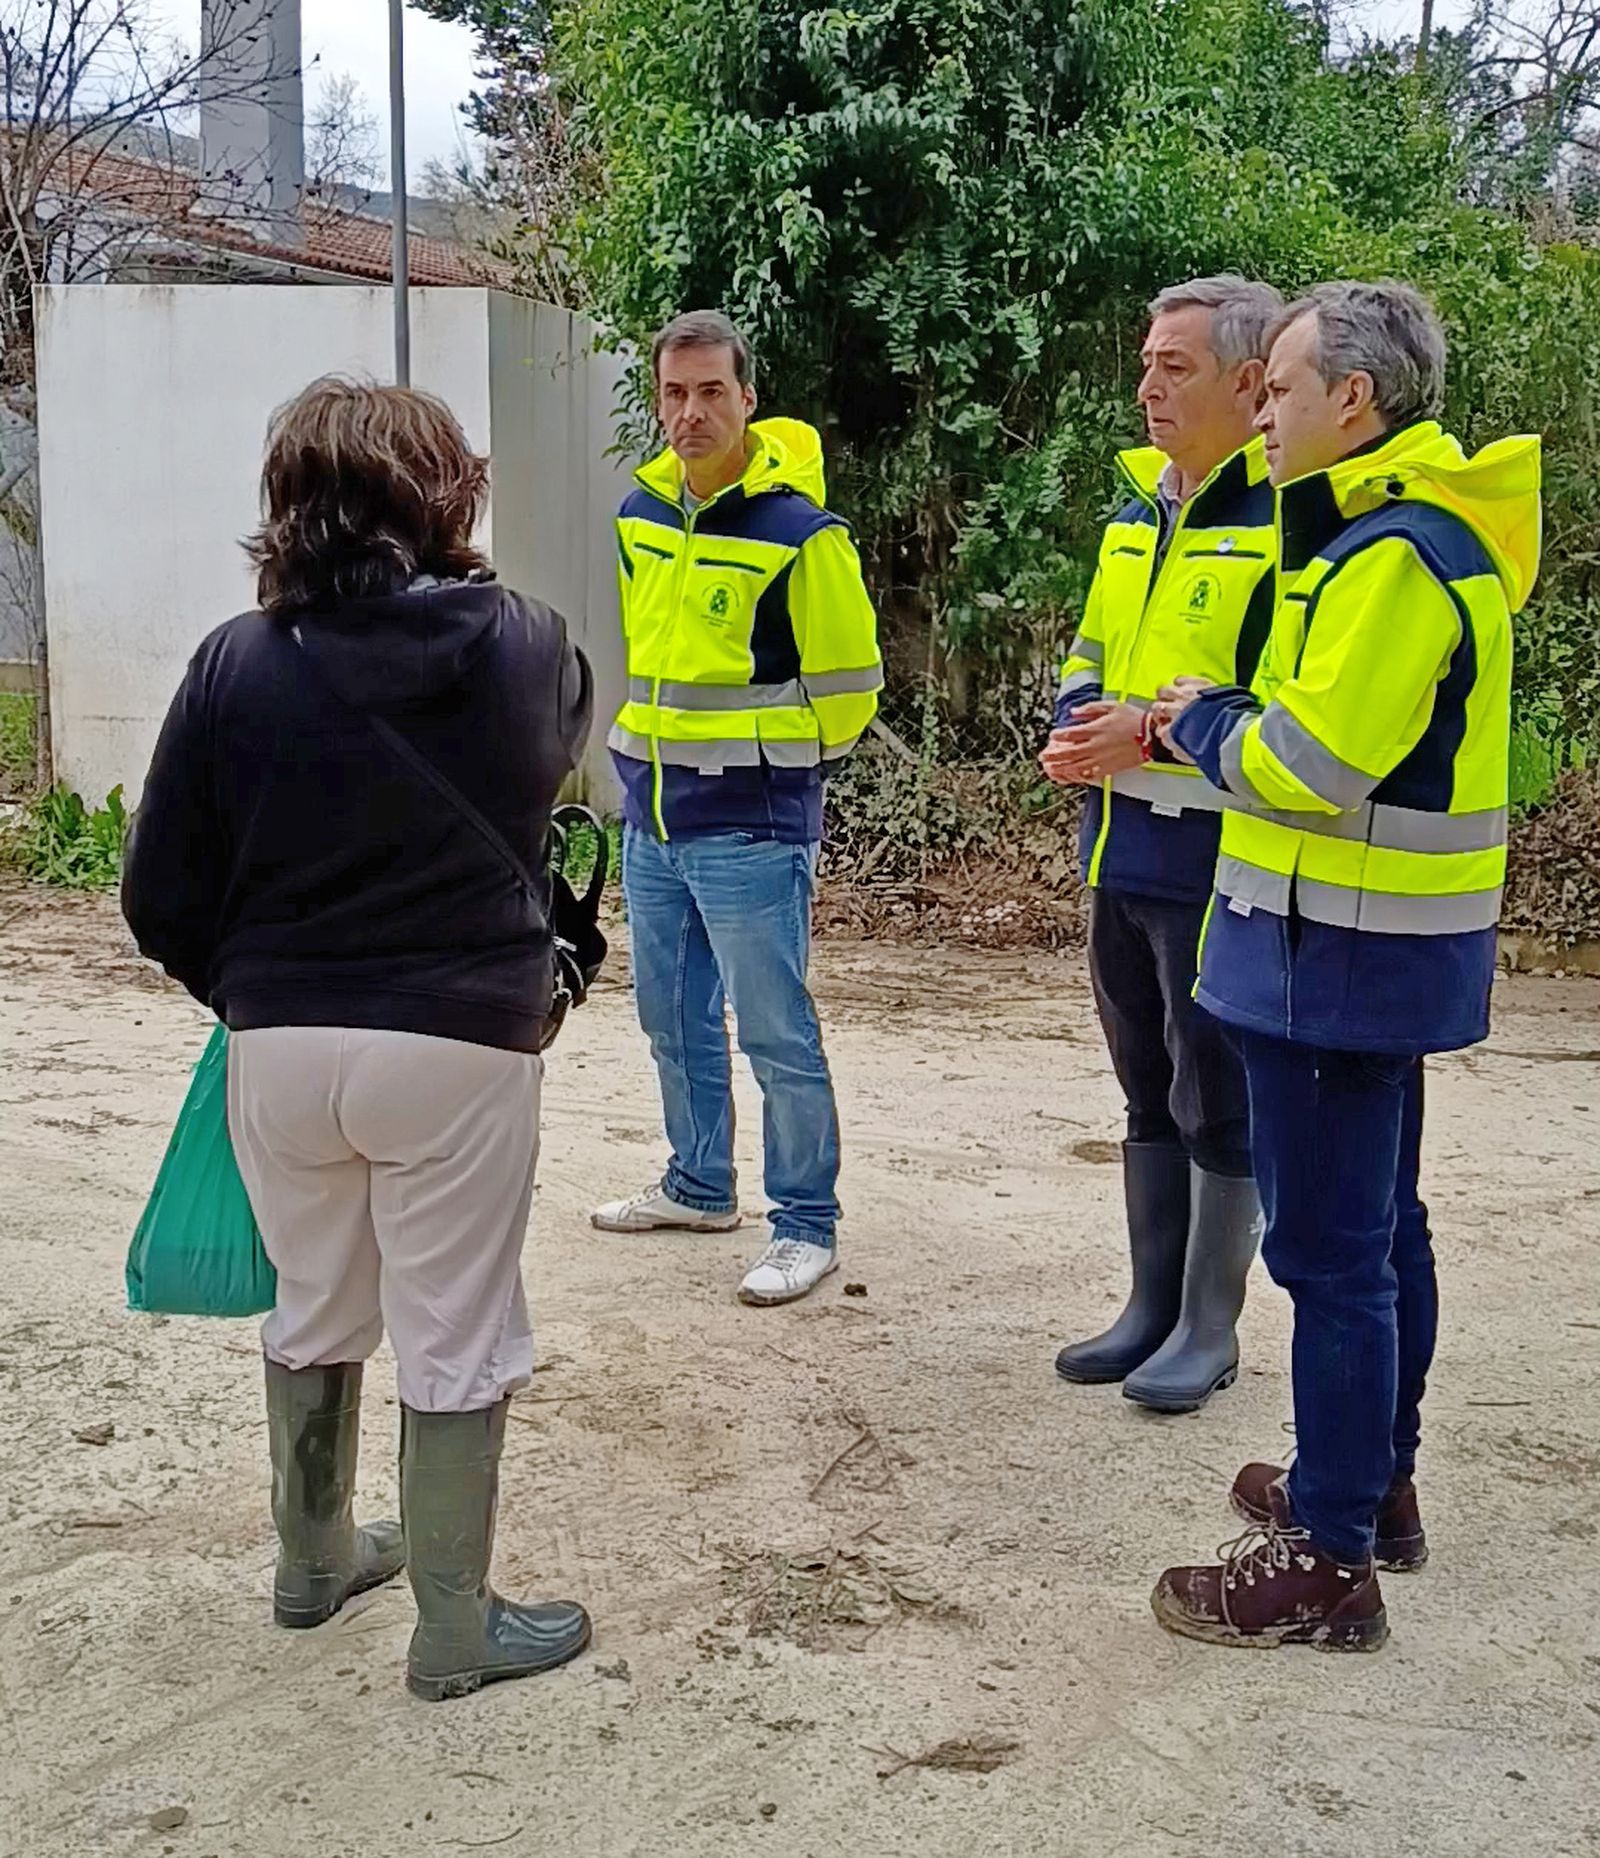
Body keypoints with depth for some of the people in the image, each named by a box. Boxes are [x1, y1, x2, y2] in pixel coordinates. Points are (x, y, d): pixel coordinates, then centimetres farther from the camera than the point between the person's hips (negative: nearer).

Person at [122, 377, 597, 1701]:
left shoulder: (239, 663, -6)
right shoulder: (524, 647, -6)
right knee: (456, 1341, 9)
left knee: (313, 1314, 22)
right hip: (459, 1046, -2)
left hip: (280, 1046, 3)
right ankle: (454, 1631, 20)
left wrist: (249, 991, 14)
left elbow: (162, 893, -3)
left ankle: (315, 1560, 41)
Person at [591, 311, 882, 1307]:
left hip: (750, 829, -7)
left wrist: (760, 752, 2)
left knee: (777, 1033, -2)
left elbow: (848, 685, -8)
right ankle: (700, 1185, 36)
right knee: (674, 1017, 19)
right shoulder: (638, 515, 6)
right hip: (651, 820, 8)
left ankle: (808, 1225, 9)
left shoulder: (798, 531, -15)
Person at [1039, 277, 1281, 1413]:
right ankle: (1154, 1305, 30)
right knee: (1148, 1092, 17)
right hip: (1122, 849, 8)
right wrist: (1080, 723, -1)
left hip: (1213, 859, -8)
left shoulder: (1287, 520, -14)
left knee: (1216, 1101, 5)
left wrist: (1153, 731, -22)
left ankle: (1209, 1328, 19)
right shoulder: (1142, 510, 12)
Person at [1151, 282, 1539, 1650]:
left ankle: (1328, 1562, 4)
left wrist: (1202, 721, -8)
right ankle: (1377, 1483, 34)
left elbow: (1314, 759, -26)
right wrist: (1223, 721, 4)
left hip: (1340, 948, -11)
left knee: (1330, 1245, -4)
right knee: (1381, 1225, 19)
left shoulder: (1391, 554, -20)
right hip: (1382, 944, 11)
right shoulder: (1430, 527, 13)